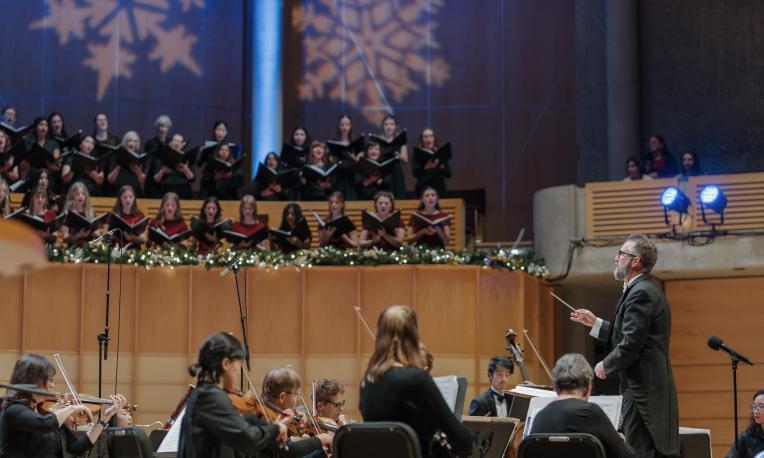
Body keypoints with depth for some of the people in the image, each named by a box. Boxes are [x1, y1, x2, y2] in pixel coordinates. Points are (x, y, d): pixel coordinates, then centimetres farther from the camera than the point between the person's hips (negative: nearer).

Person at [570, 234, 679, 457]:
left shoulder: (640, 293, -15)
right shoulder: (646, 289, 17)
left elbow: (631, 345, -21)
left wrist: (606, 365, -6)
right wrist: (595, 323, 21)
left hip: (643, 390, -11)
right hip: (654, 389, 11)